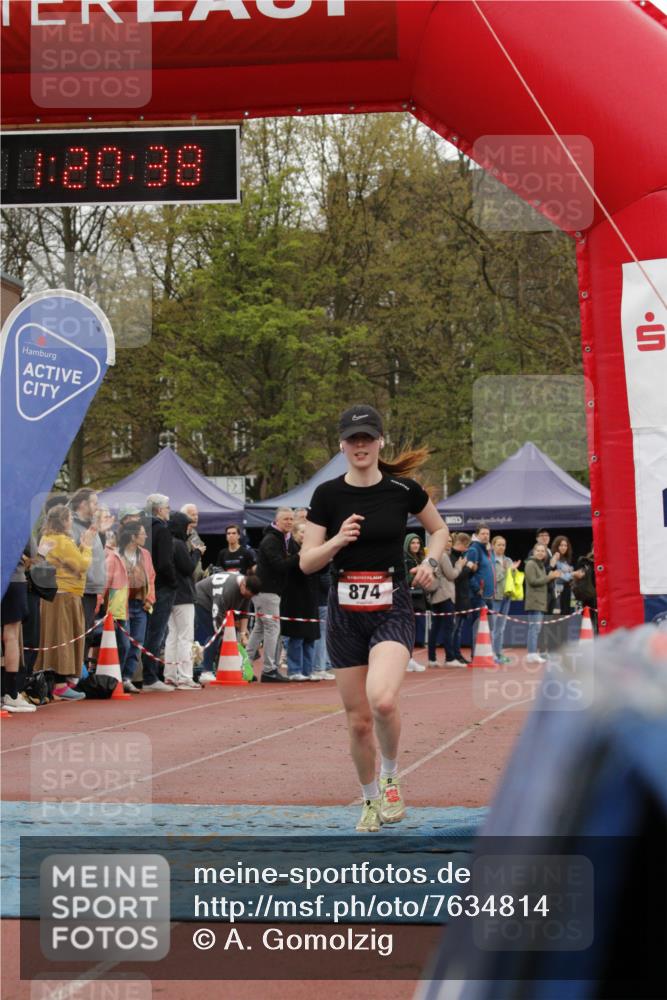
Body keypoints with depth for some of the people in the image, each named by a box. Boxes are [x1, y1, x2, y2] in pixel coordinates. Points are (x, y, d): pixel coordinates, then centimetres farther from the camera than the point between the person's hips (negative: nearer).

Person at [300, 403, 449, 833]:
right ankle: (372, 801, 28)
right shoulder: (327, 495, -1)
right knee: (358, 720, 6)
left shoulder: (404, 489, -3)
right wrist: (337, 541, -18)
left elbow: (440, 529, 15)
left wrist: (431, 562, -4)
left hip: (392, 609, -2)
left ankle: (391, 777, 0)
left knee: (382, 700, -27)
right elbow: (307, 562, 0)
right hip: (345, 613, 2)